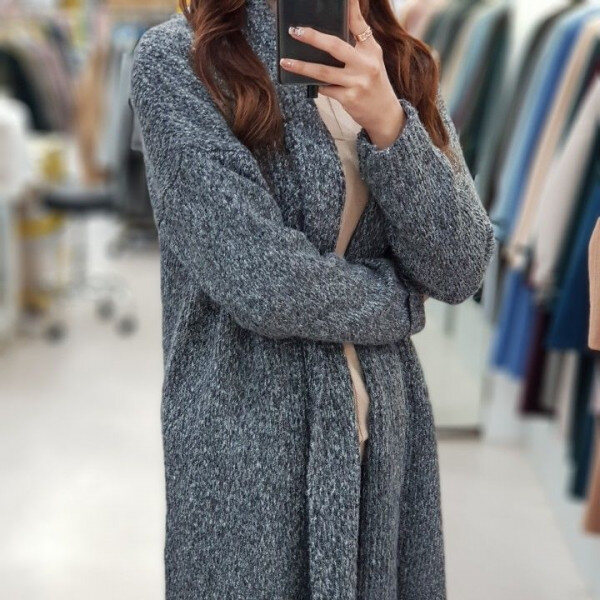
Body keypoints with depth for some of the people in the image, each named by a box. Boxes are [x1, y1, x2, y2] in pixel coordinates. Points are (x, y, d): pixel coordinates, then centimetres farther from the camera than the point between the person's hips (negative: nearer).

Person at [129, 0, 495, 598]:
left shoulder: (402, 68, 6)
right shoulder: (174, 60, -10)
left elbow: (461, 270, -6)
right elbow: (261, 281, -20)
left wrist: (388, 124, -18)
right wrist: (399, 300, -4)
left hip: (387, 434, 5)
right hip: (247, 442, -4)